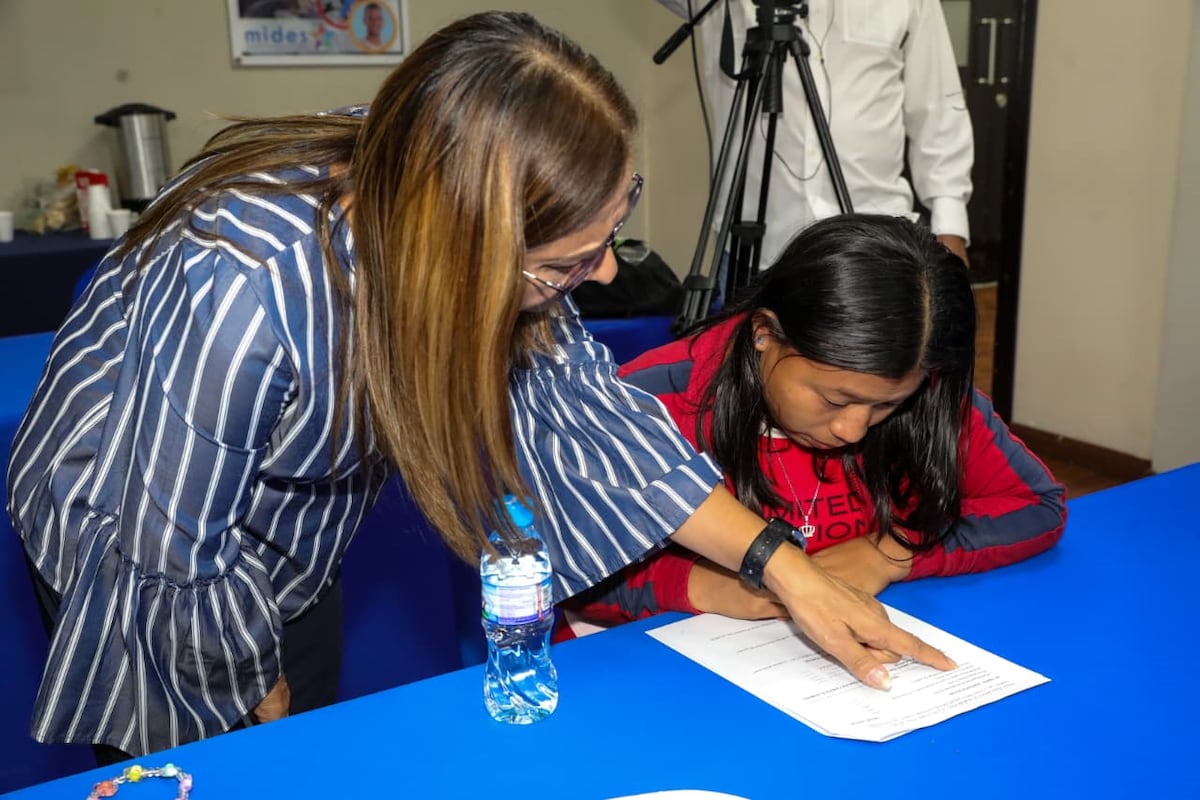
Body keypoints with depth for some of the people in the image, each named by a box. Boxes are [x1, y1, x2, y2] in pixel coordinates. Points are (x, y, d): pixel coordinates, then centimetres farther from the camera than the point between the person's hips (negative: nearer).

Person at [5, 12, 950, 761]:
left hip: (288, 541, 6)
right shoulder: (243, 291, -42)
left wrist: (783, 567, -21)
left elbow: (582, 403, -18)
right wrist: (260, 696, -11)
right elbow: (180, 552, -29)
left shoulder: (431, 201, -23)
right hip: (144, 541, -5)